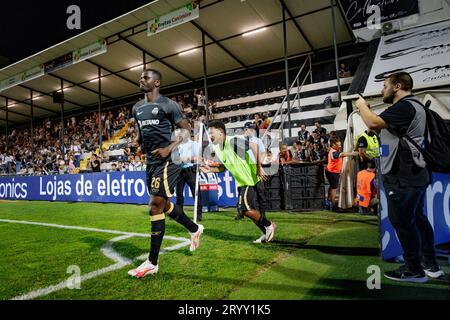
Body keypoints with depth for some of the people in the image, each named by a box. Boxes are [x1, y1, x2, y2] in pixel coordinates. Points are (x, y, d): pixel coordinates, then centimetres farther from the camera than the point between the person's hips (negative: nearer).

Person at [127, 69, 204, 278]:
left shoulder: (167, 104, -8)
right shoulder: (137, 108, 14)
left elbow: (186, 129, -8)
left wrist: (169, 148, -19)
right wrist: (138, 140, 7)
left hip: (167, 160, -8)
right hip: (151, 161, 9)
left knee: (155, 207, -10)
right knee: (164, 204, 18)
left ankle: (152, 263, 1)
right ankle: (195, 229, 41)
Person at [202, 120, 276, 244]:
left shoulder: (233, 141, -21)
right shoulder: (217, 148, 6)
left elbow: (254, 146, -28)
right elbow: (223, 167, 16)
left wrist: (259, 168, -28)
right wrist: (210, 170, 0)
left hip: (250, 179, -9)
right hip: (241, 182, 9)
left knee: (245, 209, -13)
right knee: (249, 210, 10)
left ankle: (269, 225, 11)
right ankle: (267, 234, 25)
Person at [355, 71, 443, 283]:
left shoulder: (405, 107, -17)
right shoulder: (411, 106, 18)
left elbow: (374, 124, -28)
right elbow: (383, 127, 20)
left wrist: (362, 106, -9)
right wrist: (366, 109, 10)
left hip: (403, 178, -11)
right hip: (413, 175, 11)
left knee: (402, 222, -1)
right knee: (417, 219, 18)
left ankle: (414, 270, 13)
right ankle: (431, 265, 29)